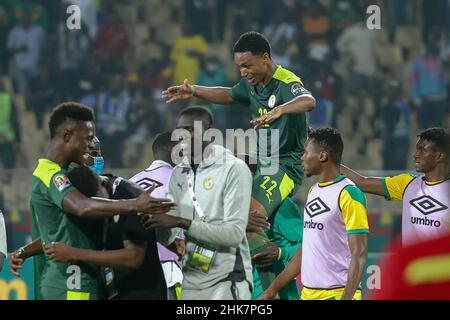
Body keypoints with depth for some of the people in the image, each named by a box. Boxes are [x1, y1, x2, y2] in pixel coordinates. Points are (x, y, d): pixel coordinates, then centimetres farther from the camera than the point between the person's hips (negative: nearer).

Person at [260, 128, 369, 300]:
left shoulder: (348, 194, -11)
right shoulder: (313, 191, 16)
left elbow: (359, 255, -15)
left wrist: (346, 298, -23)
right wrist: (273, 288, 21)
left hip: (337, 293, -9)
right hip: (308, 293, 9)